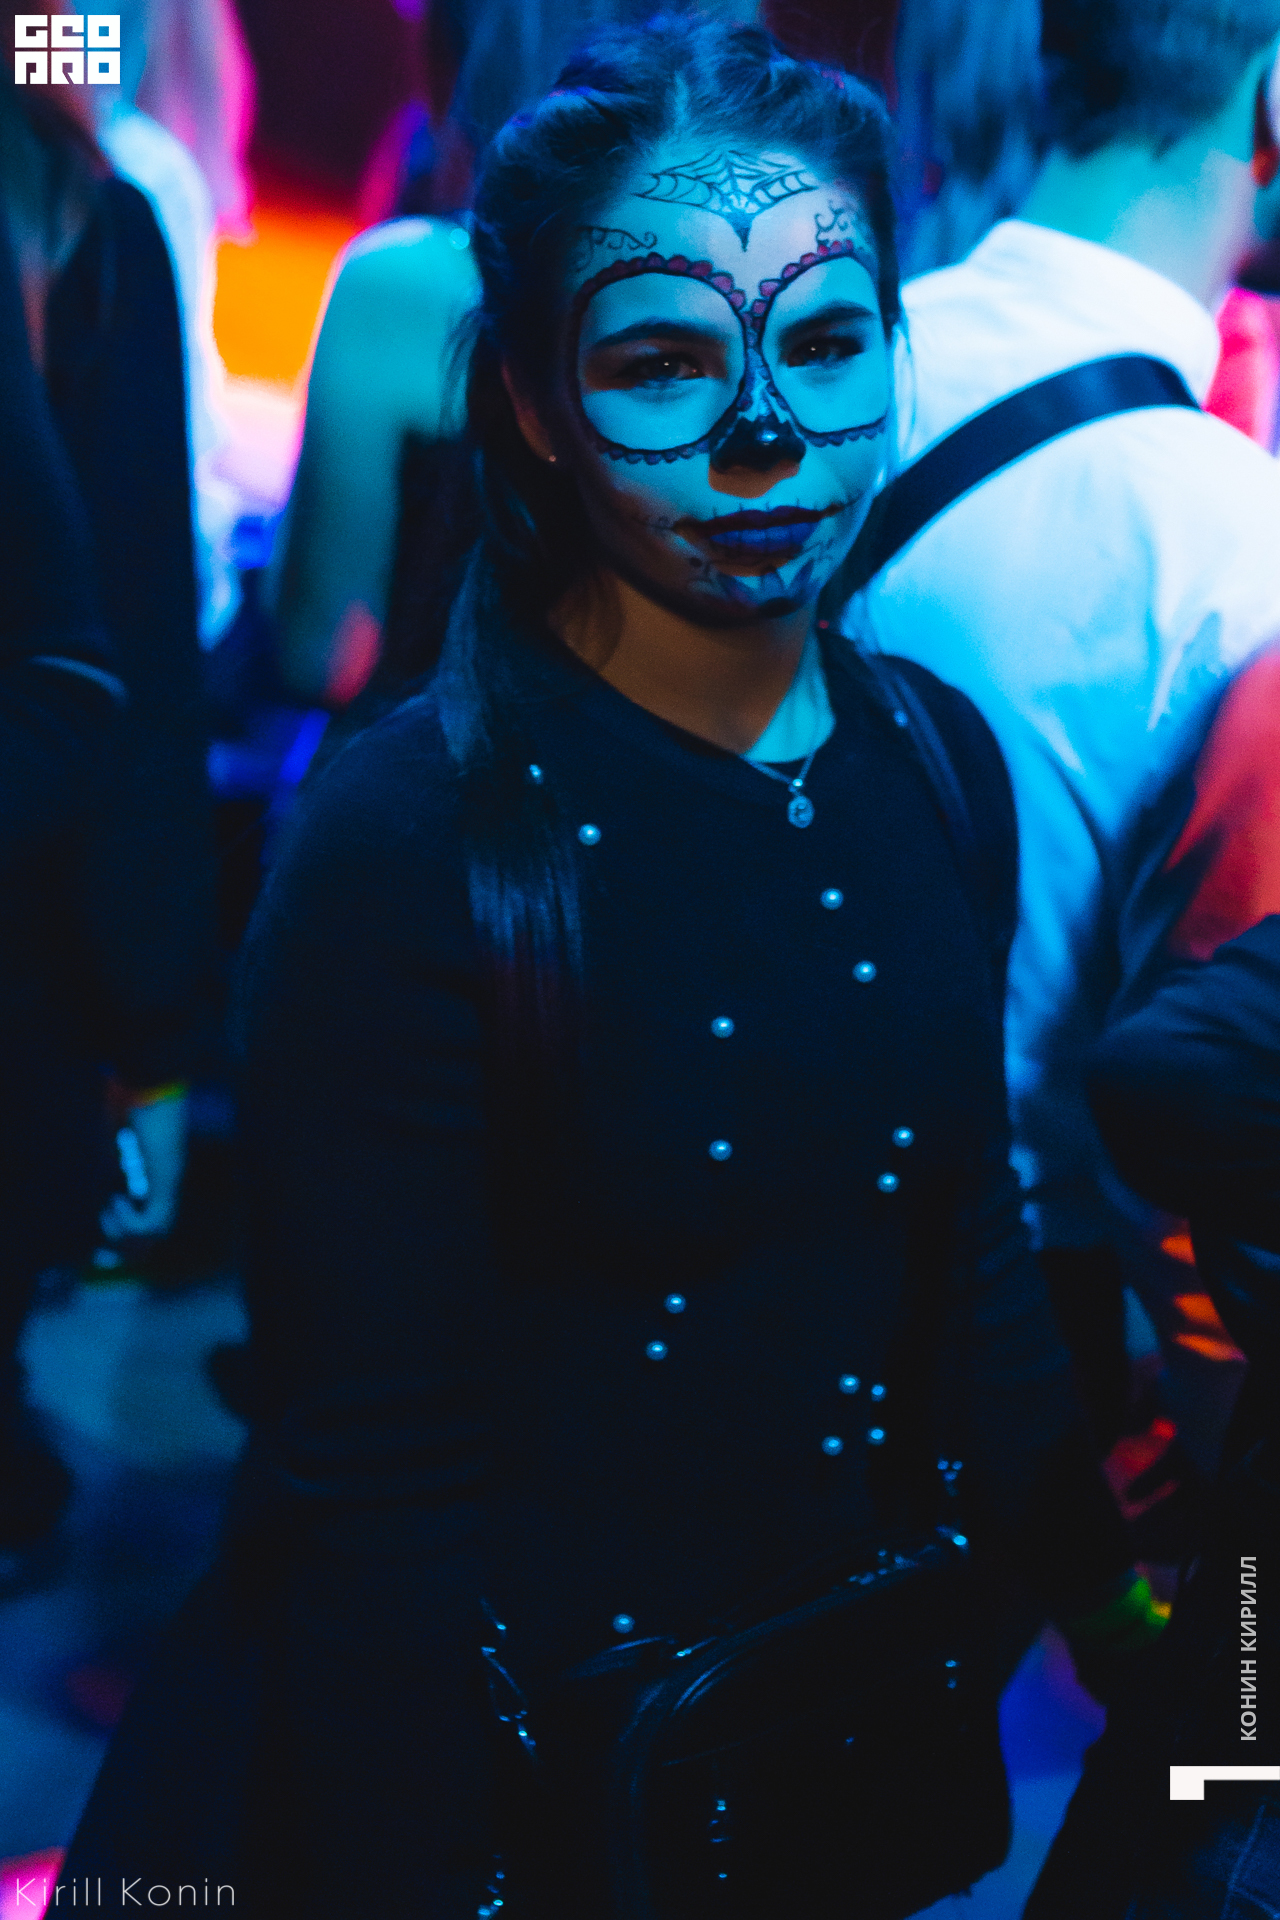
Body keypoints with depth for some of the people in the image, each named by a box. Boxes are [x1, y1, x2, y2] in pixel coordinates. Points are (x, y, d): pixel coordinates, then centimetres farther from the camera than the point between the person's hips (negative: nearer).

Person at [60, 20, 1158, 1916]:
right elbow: (371, 1490, -19)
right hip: (476, 1752, -5)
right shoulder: (404, 845, -23)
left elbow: (970, 1277, 3)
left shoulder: (939, 762, -5)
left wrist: (1144, 1661, 2)